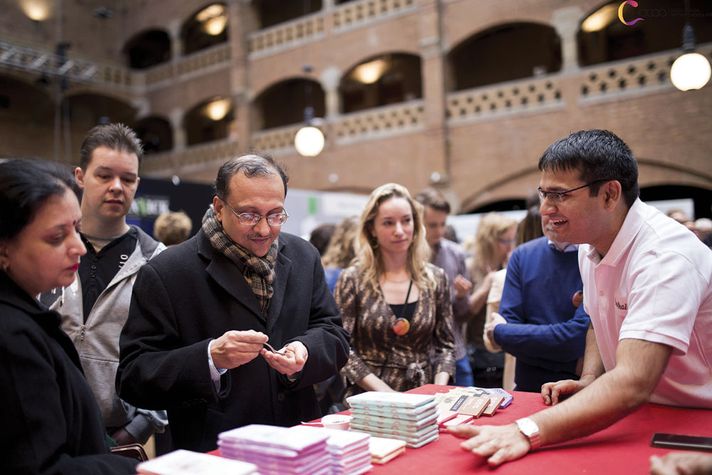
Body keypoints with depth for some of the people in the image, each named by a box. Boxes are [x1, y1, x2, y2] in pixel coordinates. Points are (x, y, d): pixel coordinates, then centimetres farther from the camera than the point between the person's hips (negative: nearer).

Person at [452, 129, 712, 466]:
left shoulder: (665, 255, -26)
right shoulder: (591, 243, -1)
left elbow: (632, 384, -36)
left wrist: (526, 432, -44)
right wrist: (588, 380, -2)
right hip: (637, 415, 6)